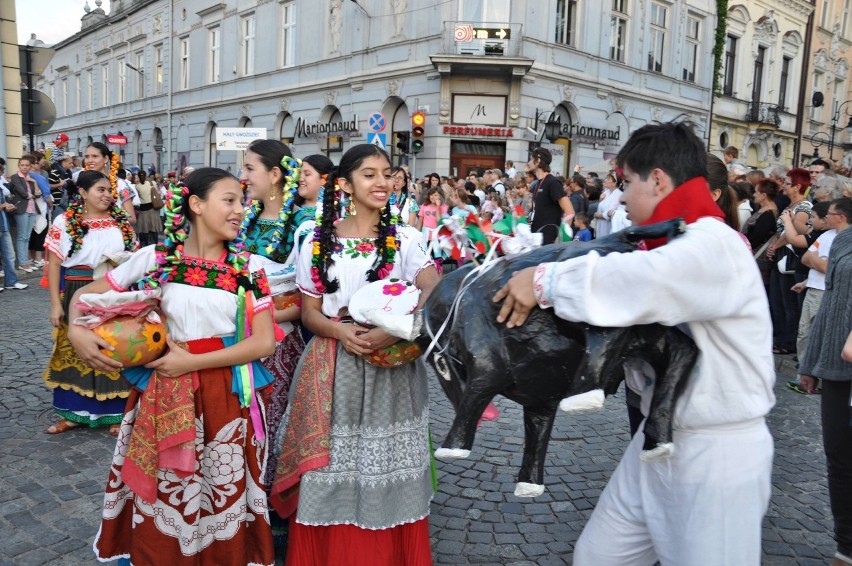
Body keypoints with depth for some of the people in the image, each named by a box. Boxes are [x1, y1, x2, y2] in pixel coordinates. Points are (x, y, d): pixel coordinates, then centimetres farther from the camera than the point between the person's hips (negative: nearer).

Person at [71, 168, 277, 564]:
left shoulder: (249, 267, -3)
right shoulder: (154, 259, -2)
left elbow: (263, 342, -9)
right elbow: (87, 294, 8)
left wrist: (193, 362, -15)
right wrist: (76, 331, -13)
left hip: (229, 395, 0)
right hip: (165, 396, 1)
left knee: (225, 499, 10)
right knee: (164, 499, 12)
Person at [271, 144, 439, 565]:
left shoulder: (405, 239, 1)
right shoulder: (319, 241, 4)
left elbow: (434, 294, -13)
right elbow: (309, 311, 6)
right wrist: (340, 330, -15)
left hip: (391, 369, 0)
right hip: (332, 371, 1)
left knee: (386, 476, 5)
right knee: (330, 475, 6)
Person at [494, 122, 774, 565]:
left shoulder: (715, 246, -20)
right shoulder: (669, 246, 12)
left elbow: (639, 282, -38)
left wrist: (545, 280, -27)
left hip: (718, 453, -8)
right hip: (661, 439, 8)